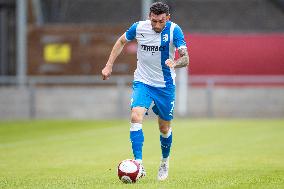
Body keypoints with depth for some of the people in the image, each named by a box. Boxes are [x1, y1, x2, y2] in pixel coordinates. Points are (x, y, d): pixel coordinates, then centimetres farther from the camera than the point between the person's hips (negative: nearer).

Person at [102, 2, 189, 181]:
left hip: (165, 85, 0)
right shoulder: (139, 27, -9)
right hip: (142, 82, 1)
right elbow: (122, 41, 11)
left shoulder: (174, 30, -16)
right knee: (136, 117, -23)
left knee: (165, 128, 11)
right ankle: (138, 164, -27)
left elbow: (185, 58, -24)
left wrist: (175, 63, -47)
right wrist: (109, 65, 6)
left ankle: (165, 162, 38)